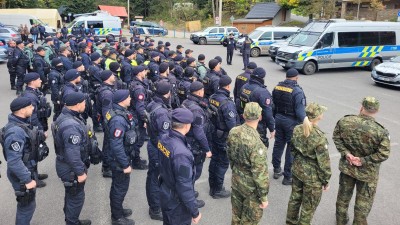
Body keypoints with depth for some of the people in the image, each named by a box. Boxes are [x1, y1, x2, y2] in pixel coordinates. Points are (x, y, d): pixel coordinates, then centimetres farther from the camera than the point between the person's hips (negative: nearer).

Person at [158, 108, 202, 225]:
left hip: (165, 195, 7)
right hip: (177, 202, -7)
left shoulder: (163, 138, -11)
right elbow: (185, 188, -29)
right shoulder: (181, 153, -36)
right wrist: (195, 212, -17)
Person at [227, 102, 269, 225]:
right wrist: (263, 196, -13)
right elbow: (260, 172, -25)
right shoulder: (256, 143, -32)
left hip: (236, 180, 6)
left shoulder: (233, 132, -10)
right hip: (251, 186, -6)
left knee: (236, 214, 26)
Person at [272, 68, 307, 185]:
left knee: (278, 144, 18)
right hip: (291, 122, -6)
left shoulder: (277, 87, 2)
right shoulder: (297, 91, -18)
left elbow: (273, 106, 9)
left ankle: (276, 170, 33)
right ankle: (288, 177, 12)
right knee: (291, 148, 4)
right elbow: (300, 112, -21)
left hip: (279, 119, 6)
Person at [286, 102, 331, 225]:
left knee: (295, 197, 26)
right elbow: (323, 161, -19)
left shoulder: (297, 129, -7)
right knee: (309, 205, 14)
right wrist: (326, 180, -7)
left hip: (297, 169, 7)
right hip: (313, 176, -7)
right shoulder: (319, 137, -27)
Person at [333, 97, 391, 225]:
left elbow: (336, 137, -5)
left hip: (346, 167, 4)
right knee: (363, 204, 17)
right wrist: (364, 161, -15)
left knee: (343, 197, 24)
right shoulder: (381, 132, -23)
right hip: (367, 173, -3)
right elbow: (383, 154, -21)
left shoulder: (344, 121, -14)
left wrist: (346, 153, -10)